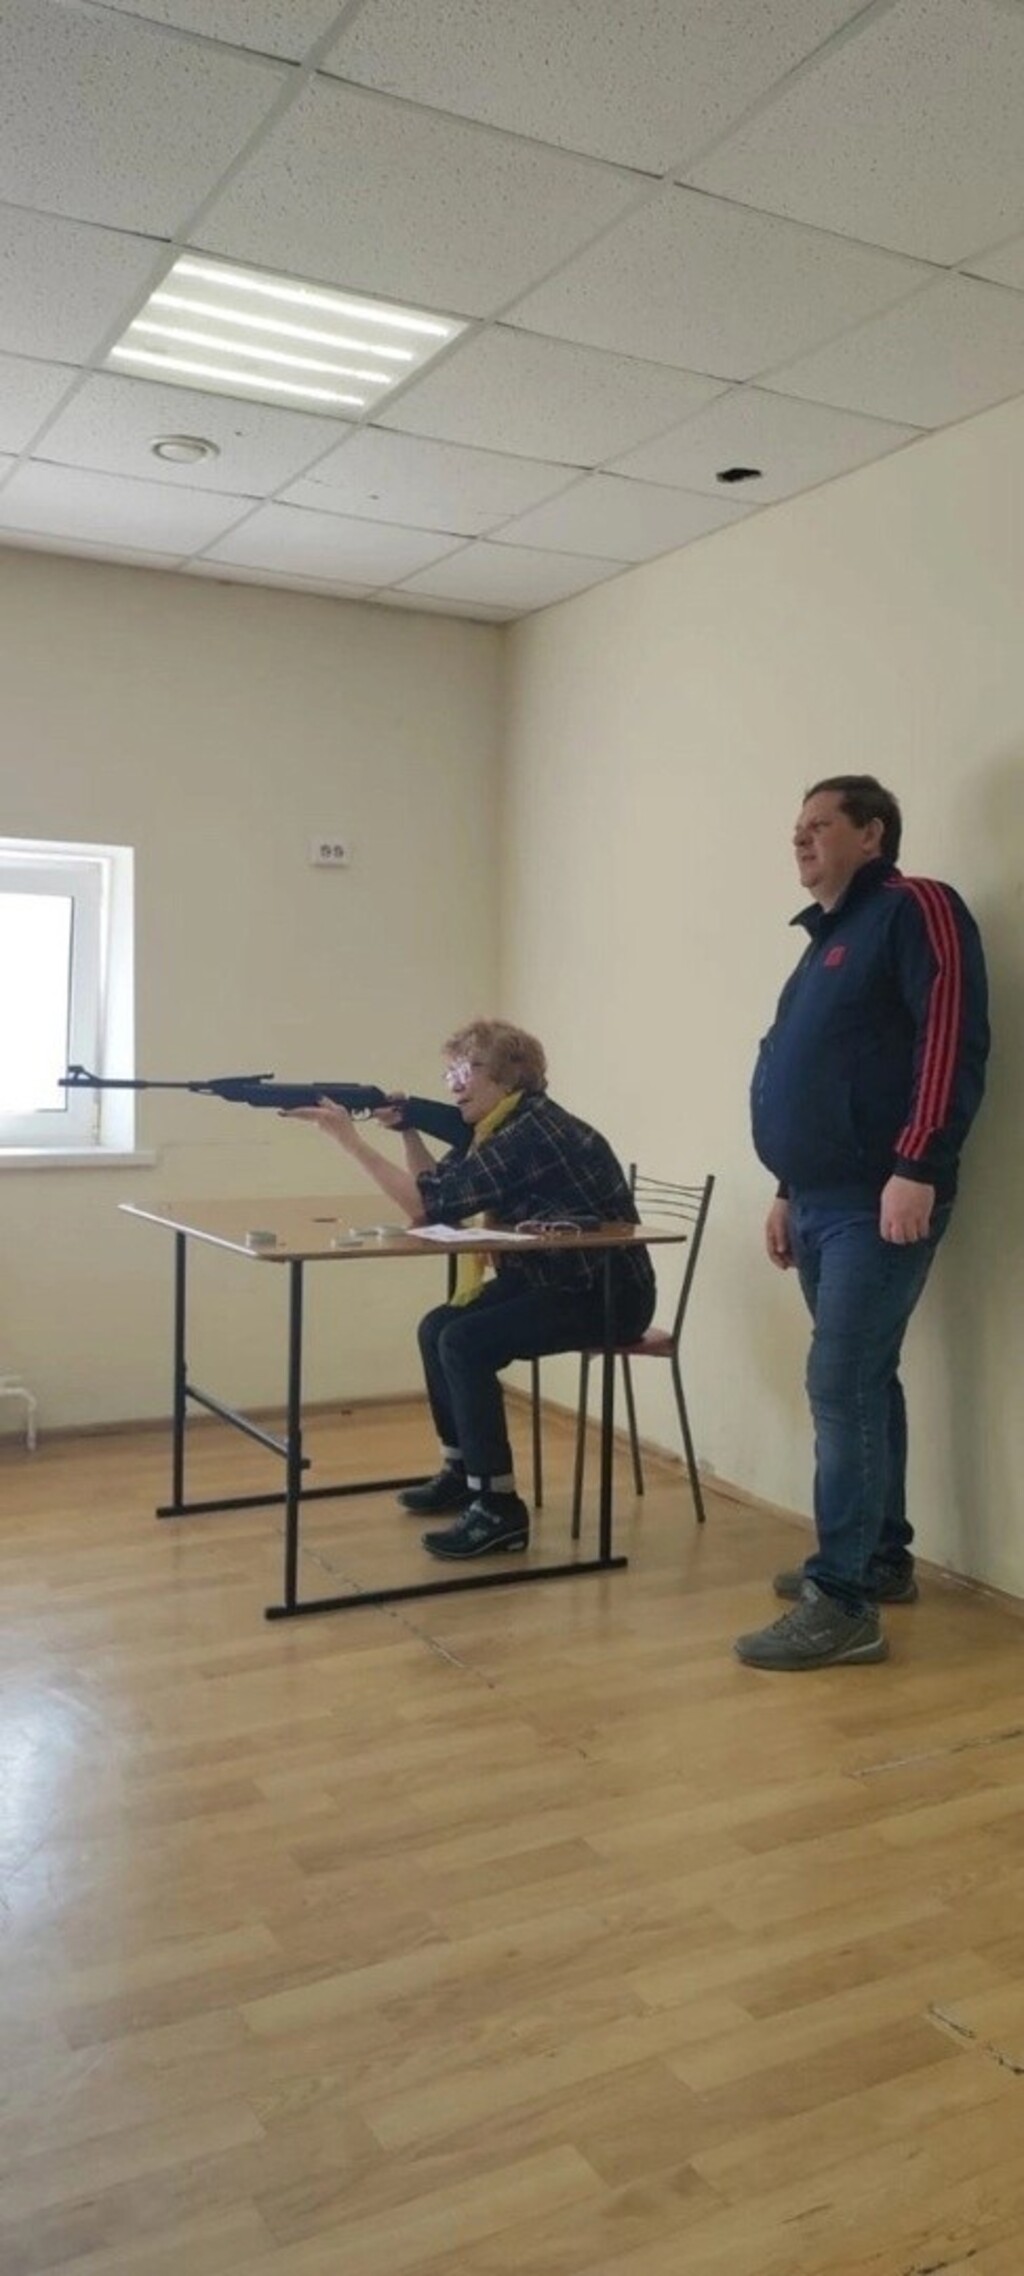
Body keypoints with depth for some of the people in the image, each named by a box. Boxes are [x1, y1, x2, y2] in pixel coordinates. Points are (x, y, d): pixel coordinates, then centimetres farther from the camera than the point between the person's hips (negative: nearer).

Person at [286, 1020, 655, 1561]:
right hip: (554, 1278, 10)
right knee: (437, 1328, 9)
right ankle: (460, 1472, 22)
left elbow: (431, 1204, -26)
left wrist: (350, 1138, -23)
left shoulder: (531, 1132, -22)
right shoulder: (500, 1128, 9)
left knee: (465, 1342, -22)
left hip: (607, 1292, -10)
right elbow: (432, 1197, 11)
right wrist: (408, 1130, -1)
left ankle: (499, 1509, -16)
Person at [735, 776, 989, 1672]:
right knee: (863, 1383, 14)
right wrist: (791, 1192, 23)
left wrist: (917, 1169, -25)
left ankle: (843, 1603, -7)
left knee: (841, 1387, -11)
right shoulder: (828, 938, 22)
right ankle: (882, 1558, 24)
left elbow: (952, 1040, -18)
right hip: (824, 1202, 9)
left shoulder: (915, 910, -6)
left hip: (878, 1202, -9)